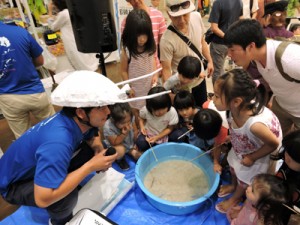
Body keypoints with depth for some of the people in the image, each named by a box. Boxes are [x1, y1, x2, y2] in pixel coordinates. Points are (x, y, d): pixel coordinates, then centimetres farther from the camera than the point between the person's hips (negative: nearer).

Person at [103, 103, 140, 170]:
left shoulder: (130, 119, -23)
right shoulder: (108, 127, -34)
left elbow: (135, 131, -5)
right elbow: (114, 143, -27)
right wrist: (124, 134, -38)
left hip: (130, 144, 4)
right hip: (117, 146, -4)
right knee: (120, 150, -36)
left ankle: (130, 152, 21)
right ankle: (119, 159, 1)